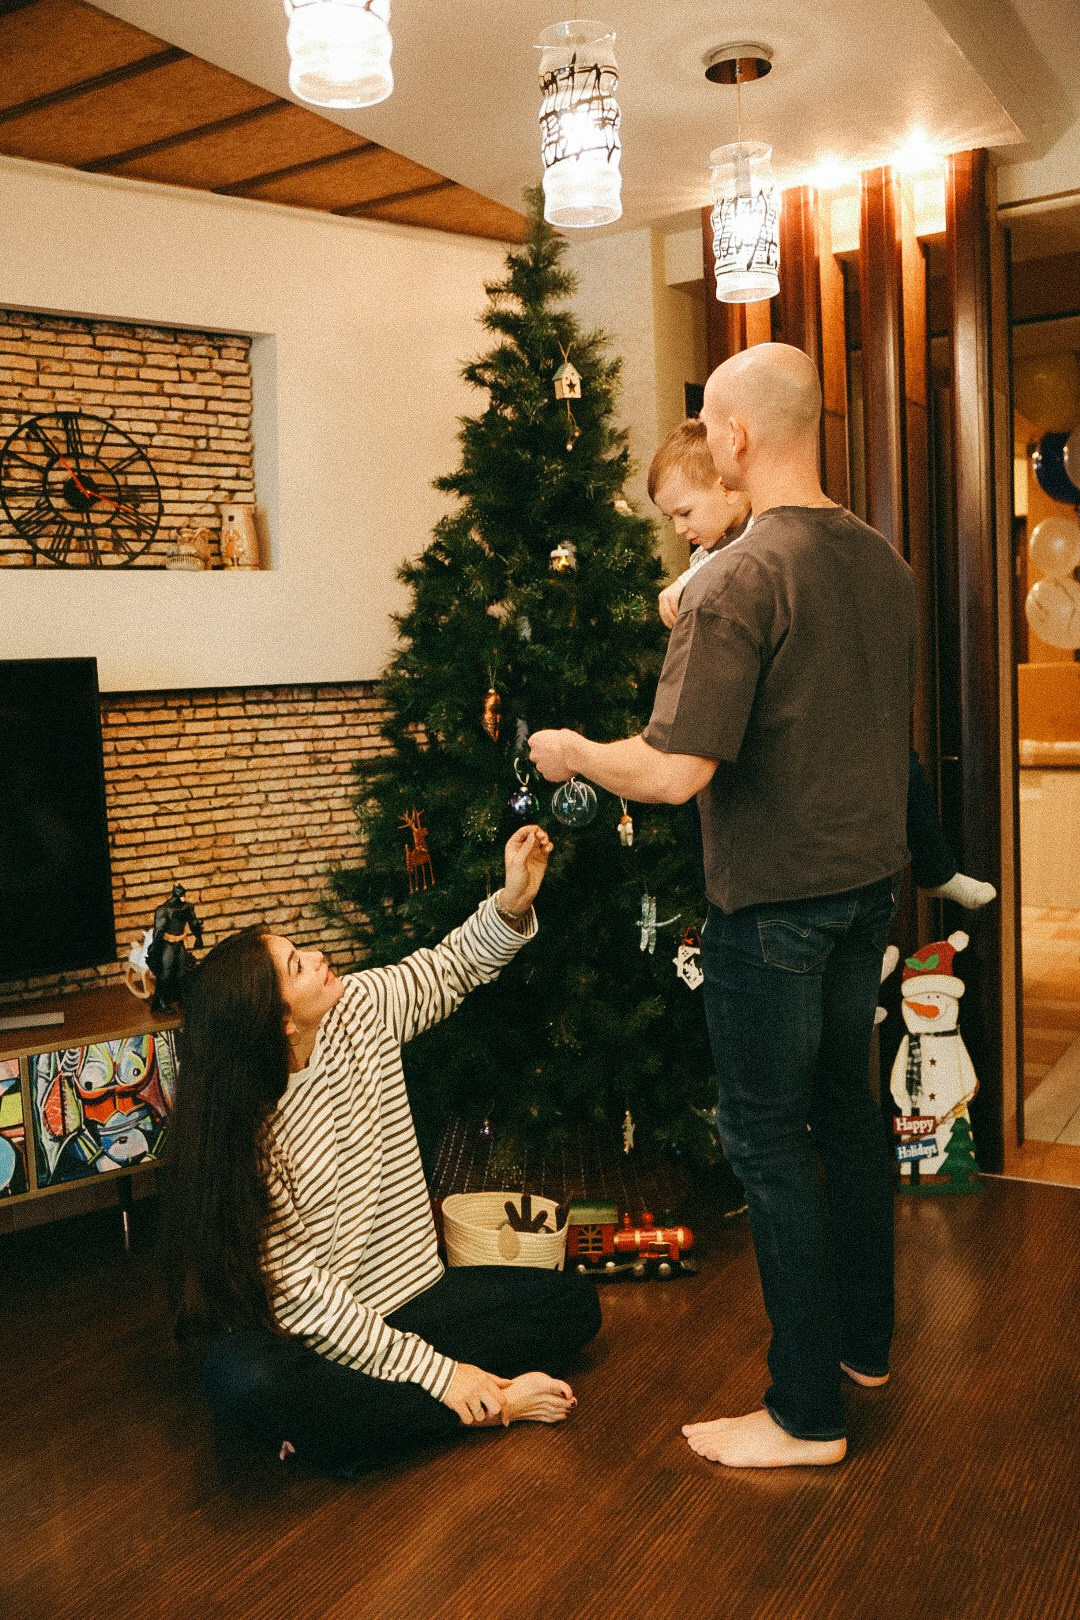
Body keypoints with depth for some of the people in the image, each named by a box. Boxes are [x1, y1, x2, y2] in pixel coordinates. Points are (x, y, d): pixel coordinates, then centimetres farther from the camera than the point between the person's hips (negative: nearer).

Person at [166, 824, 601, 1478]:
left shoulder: (360, 1010, -7)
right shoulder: (245, 1134, -23)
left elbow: (451, 968, 8)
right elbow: (304, 1299, -22)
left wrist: (512, 903, -13)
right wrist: (435, 1371, -23)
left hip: (410, 1293, 6)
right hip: (311, 1337, -6)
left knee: (573, 1303, -5)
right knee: (244, 1383, -38)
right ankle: (486, 1409, -21)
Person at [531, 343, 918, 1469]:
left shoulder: (737, 582, -21)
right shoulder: (883, 563, 6)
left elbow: (675, 770, -25)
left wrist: (571, 753, -8)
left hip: (774, 901, -8)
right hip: (868, 880, 8)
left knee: (765, 1141, 3)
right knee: (847, 1110, 20)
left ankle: (805, 1414, 14)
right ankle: (863, 1341, 36)